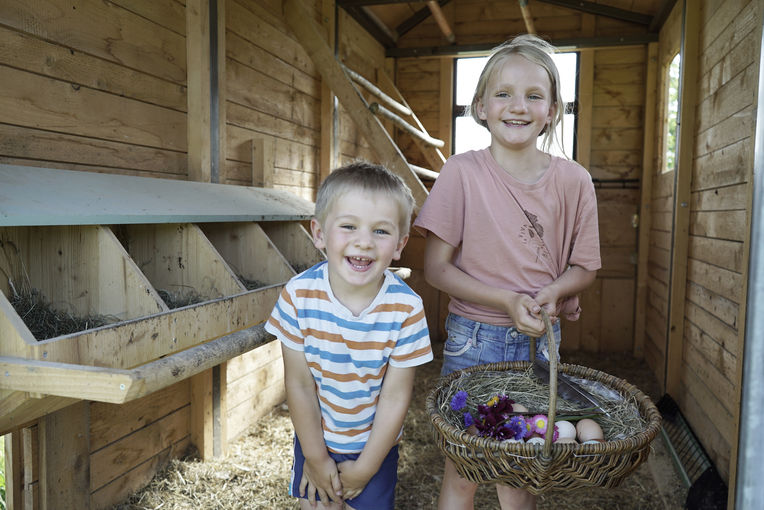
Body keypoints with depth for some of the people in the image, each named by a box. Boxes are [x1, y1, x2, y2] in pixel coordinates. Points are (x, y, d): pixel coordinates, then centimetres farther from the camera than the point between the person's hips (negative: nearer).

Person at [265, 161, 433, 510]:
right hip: (315, 436, 1)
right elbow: (299, 384, -14)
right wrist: (315, 458, -6)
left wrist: (366, 468, -8)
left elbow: (395, 396, -16)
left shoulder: (406, 308, -25)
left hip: (375, 442, -1)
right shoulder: (298, 295, -23)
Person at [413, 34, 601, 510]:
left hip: (540, 339, 2)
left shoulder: (573, 180, -4)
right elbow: (436, 267, -8)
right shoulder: (462, 172, -10)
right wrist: (506, 300, -19)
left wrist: (552, 292, -16)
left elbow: (585, 266, 5)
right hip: (473, 339, -2)